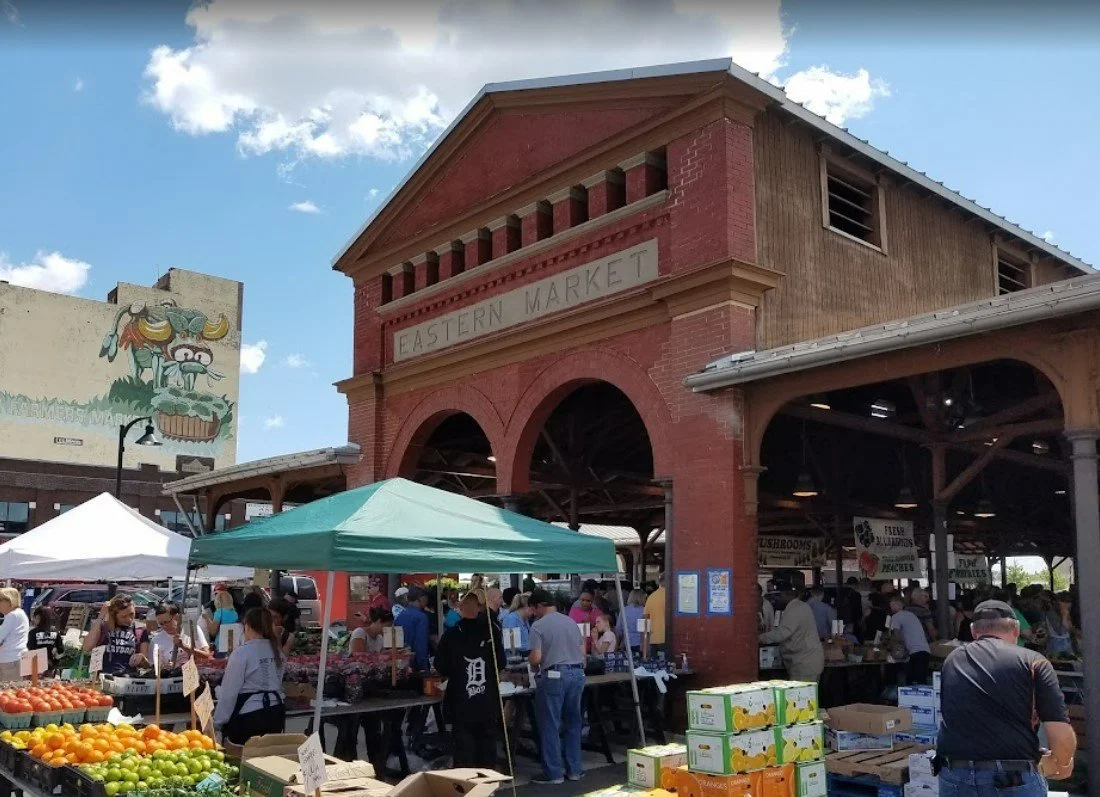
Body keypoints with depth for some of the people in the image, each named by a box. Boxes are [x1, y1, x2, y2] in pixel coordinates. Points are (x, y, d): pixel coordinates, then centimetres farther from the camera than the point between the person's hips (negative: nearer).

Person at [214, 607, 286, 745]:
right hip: (275, 713, 6)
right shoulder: (277, 651, 6)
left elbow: (229, 691, -9)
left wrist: (217, 723, -1)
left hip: (249, 716, -6)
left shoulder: (242, 652, -11)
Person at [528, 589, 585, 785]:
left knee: (550, 725, 3)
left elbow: (536, 658, -12)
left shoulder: (538, 625, -6)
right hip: (577, 673, 6)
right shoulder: (571, 622, 12)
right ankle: (574, 769, 20)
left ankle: (554, 773, 7)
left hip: (554, 675, -6)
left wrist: (532, 661, 9)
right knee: (573, 722, 15)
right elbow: (582, 652, 14)